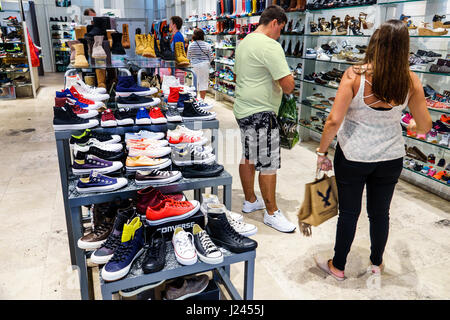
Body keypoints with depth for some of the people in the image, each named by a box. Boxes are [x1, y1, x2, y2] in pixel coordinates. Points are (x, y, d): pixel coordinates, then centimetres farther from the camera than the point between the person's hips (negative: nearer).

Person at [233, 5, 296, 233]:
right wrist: (287, 85, 2)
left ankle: (250, 201, 33)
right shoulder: (270, 46, -17)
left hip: (243, 109, 10)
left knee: (248, 158, 18)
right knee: (268, 164, -1)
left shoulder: (244, 43, 13)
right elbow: (288, 85, -22)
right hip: (261, 113, -10)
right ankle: (271, 213, 12)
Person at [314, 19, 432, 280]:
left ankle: (338, 267, 31)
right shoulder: (411, 81, -8)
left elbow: (334, 121, -21)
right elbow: (425, 126, 0)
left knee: (349, 212, 12)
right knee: (380, 212, 19)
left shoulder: (355, 75, -18)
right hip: (391, 157, 3)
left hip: (352, 156, -2)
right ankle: (377, 263, 41)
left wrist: (322, 152, -7)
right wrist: (412, 127, 23)